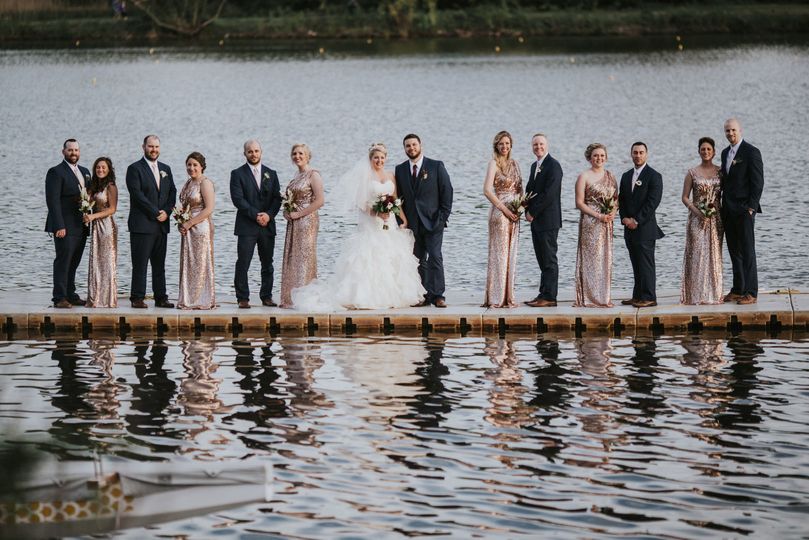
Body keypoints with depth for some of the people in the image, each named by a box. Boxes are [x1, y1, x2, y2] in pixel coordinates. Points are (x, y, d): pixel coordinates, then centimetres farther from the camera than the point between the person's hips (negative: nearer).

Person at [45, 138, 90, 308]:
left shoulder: (84, 172, 17)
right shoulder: (56, 172, -7)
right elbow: (53, 201, -13)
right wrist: (59, 226, -20)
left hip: (81, 227, 7)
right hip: (65, 227, -7)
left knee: (73, 263, 10)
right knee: (63, 261, -8)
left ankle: (70, 295, 15)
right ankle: (60, 298, -7)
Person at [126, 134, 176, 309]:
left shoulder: (165, 169, 17)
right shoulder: (135, 169, -4)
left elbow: (172, 192, 14)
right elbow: (137, 194, -12)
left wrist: (166, 212, -4)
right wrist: (156, 213, -14)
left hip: (161, 225, 6)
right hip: (142, 224, -6)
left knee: (160, 264, 8)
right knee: (140, 264, -6)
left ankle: (161, 298, 11)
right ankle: (137, 298, -3)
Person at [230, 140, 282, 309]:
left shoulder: (271, 174, 13)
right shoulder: (238, 174, 1)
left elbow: (277, 198, 6)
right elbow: (238, 199, -9)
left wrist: (268, 215, -11)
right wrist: (255, 215, -15)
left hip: (268, 225, 4)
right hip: (246, 226, -3)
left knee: (267, 264, 7)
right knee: (243, 264, -7)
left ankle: (266, 296, 15)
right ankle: (243, 298, -3)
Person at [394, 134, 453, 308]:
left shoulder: (436, 166, 0)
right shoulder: (400, 169, 10)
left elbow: (447, 192, -1)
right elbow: (398, 196, 12)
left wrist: (443, 217, -7)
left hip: (433, 221, -3)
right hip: (412, 224, 3)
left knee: (435, 257, -10)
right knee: (419, 260, 3)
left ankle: (437, 295, -8)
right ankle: (424, 296, 5)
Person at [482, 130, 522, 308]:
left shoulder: (514, 164, 13)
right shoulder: (494, 163, -7)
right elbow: (487, 190, -15)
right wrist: (505, 209, -15)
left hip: (513, 213, 7)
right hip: (499, 212, -7)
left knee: (511, 253, 8)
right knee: (499, 253, -5)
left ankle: (507, 296, 14)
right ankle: (496, 298, -1)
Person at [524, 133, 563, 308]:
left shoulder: (553, 165, -12)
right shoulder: (535, 166, 17)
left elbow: (549, 193, -19)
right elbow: (529, 189, 21)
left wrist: (532, 212, -13)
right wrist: (528, 211, 4)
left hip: (548, 220, -9)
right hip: (536, 221, 9)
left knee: (549, 260, -6)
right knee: (543, 260, 11)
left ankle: (549, 297, -5)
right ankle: (543, 294, 15)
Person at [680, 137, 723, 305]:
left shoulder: (720, 172, 6)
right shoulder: (692, 173, 2)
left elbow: (725, 194, 9)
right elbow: (685, 197, 2)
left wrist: (721, 212, -5)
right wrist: (695, 210, -13)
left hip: (715, 219, 2)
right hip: (697, 219, -2)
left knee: (714, 254, 3)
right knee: (697, 254, -5)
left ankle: (714, 294, 8)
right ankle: (697, 295, -3)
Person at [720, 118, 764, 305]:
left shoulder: (751, 152, -8)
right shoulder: (726, 153, 15)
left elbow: (758, 182, -11)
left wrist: (751, 207, -16)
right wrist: (722, 206, 12)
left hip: (744, 210, -8)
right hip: (728, 210, 8)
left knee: (747, 251, -6)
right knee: (734, 252, 10)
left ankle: (751, 293, -4)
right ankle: (738, 290, 16)